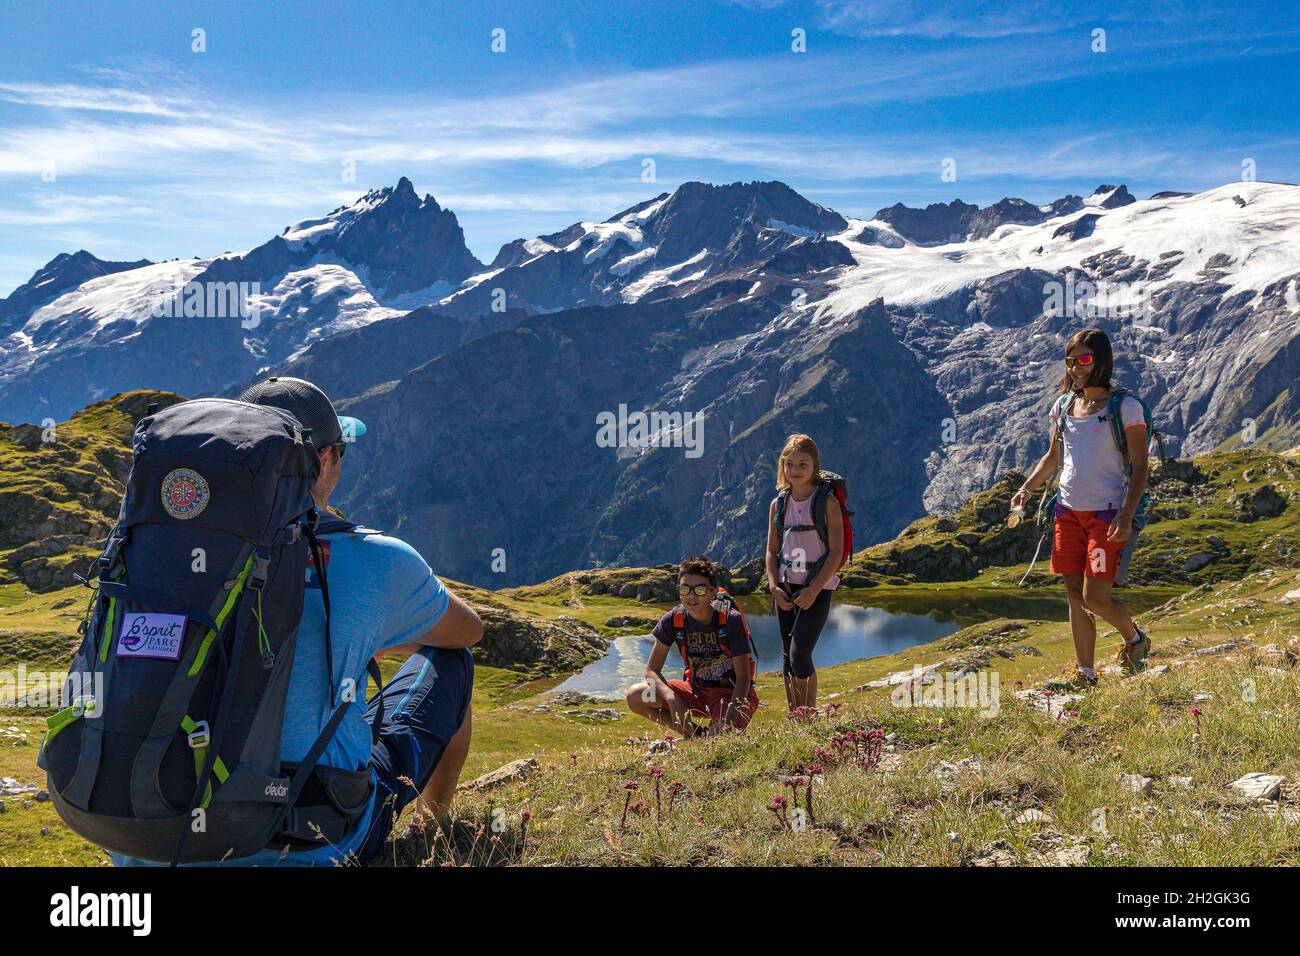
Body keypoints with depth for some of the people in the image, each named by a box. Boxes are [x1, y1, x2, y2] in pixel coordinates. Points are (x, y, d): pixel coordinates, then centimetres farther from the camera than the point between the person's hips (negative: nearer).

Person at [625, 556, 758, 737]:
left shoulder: (730, 619, -20)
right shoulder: (673, 620, -11)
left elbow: (743, 677, -17)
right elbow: (652, 670, -9)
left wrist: (730, 718, -31)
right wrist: (672, 698, -29)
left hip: (732, 693, -4)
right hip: (696, 690, 4)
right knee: (635, 696, -15)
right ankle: (697, 734, -2)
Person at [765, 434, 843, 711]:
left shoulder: (827, 501, -8)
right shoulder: (778, 504, 6)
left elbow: (836, 551, -11)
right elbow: (772, 551, 10)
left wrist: (814, 590, -17)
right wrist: (774, 586, -5)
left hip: (817, 588, -5)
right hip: (786, 588, 5)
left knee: (800, 656, -14)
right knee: (788, 660, 8)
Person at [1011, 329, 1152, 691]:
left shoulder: (1125, 407, -7)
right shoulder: (1064, 406, 9)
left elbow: (1140, 466, -8)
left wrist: (1127, 515, -20)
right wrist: (1027, 488, 3)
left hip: (1107, 514, -6)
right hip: (1069, 511, 6)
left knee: (1094, 598, -8)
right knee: (1075, 596, 7)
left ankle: (1135, 640, 22)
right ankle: (1084, 674, 16)